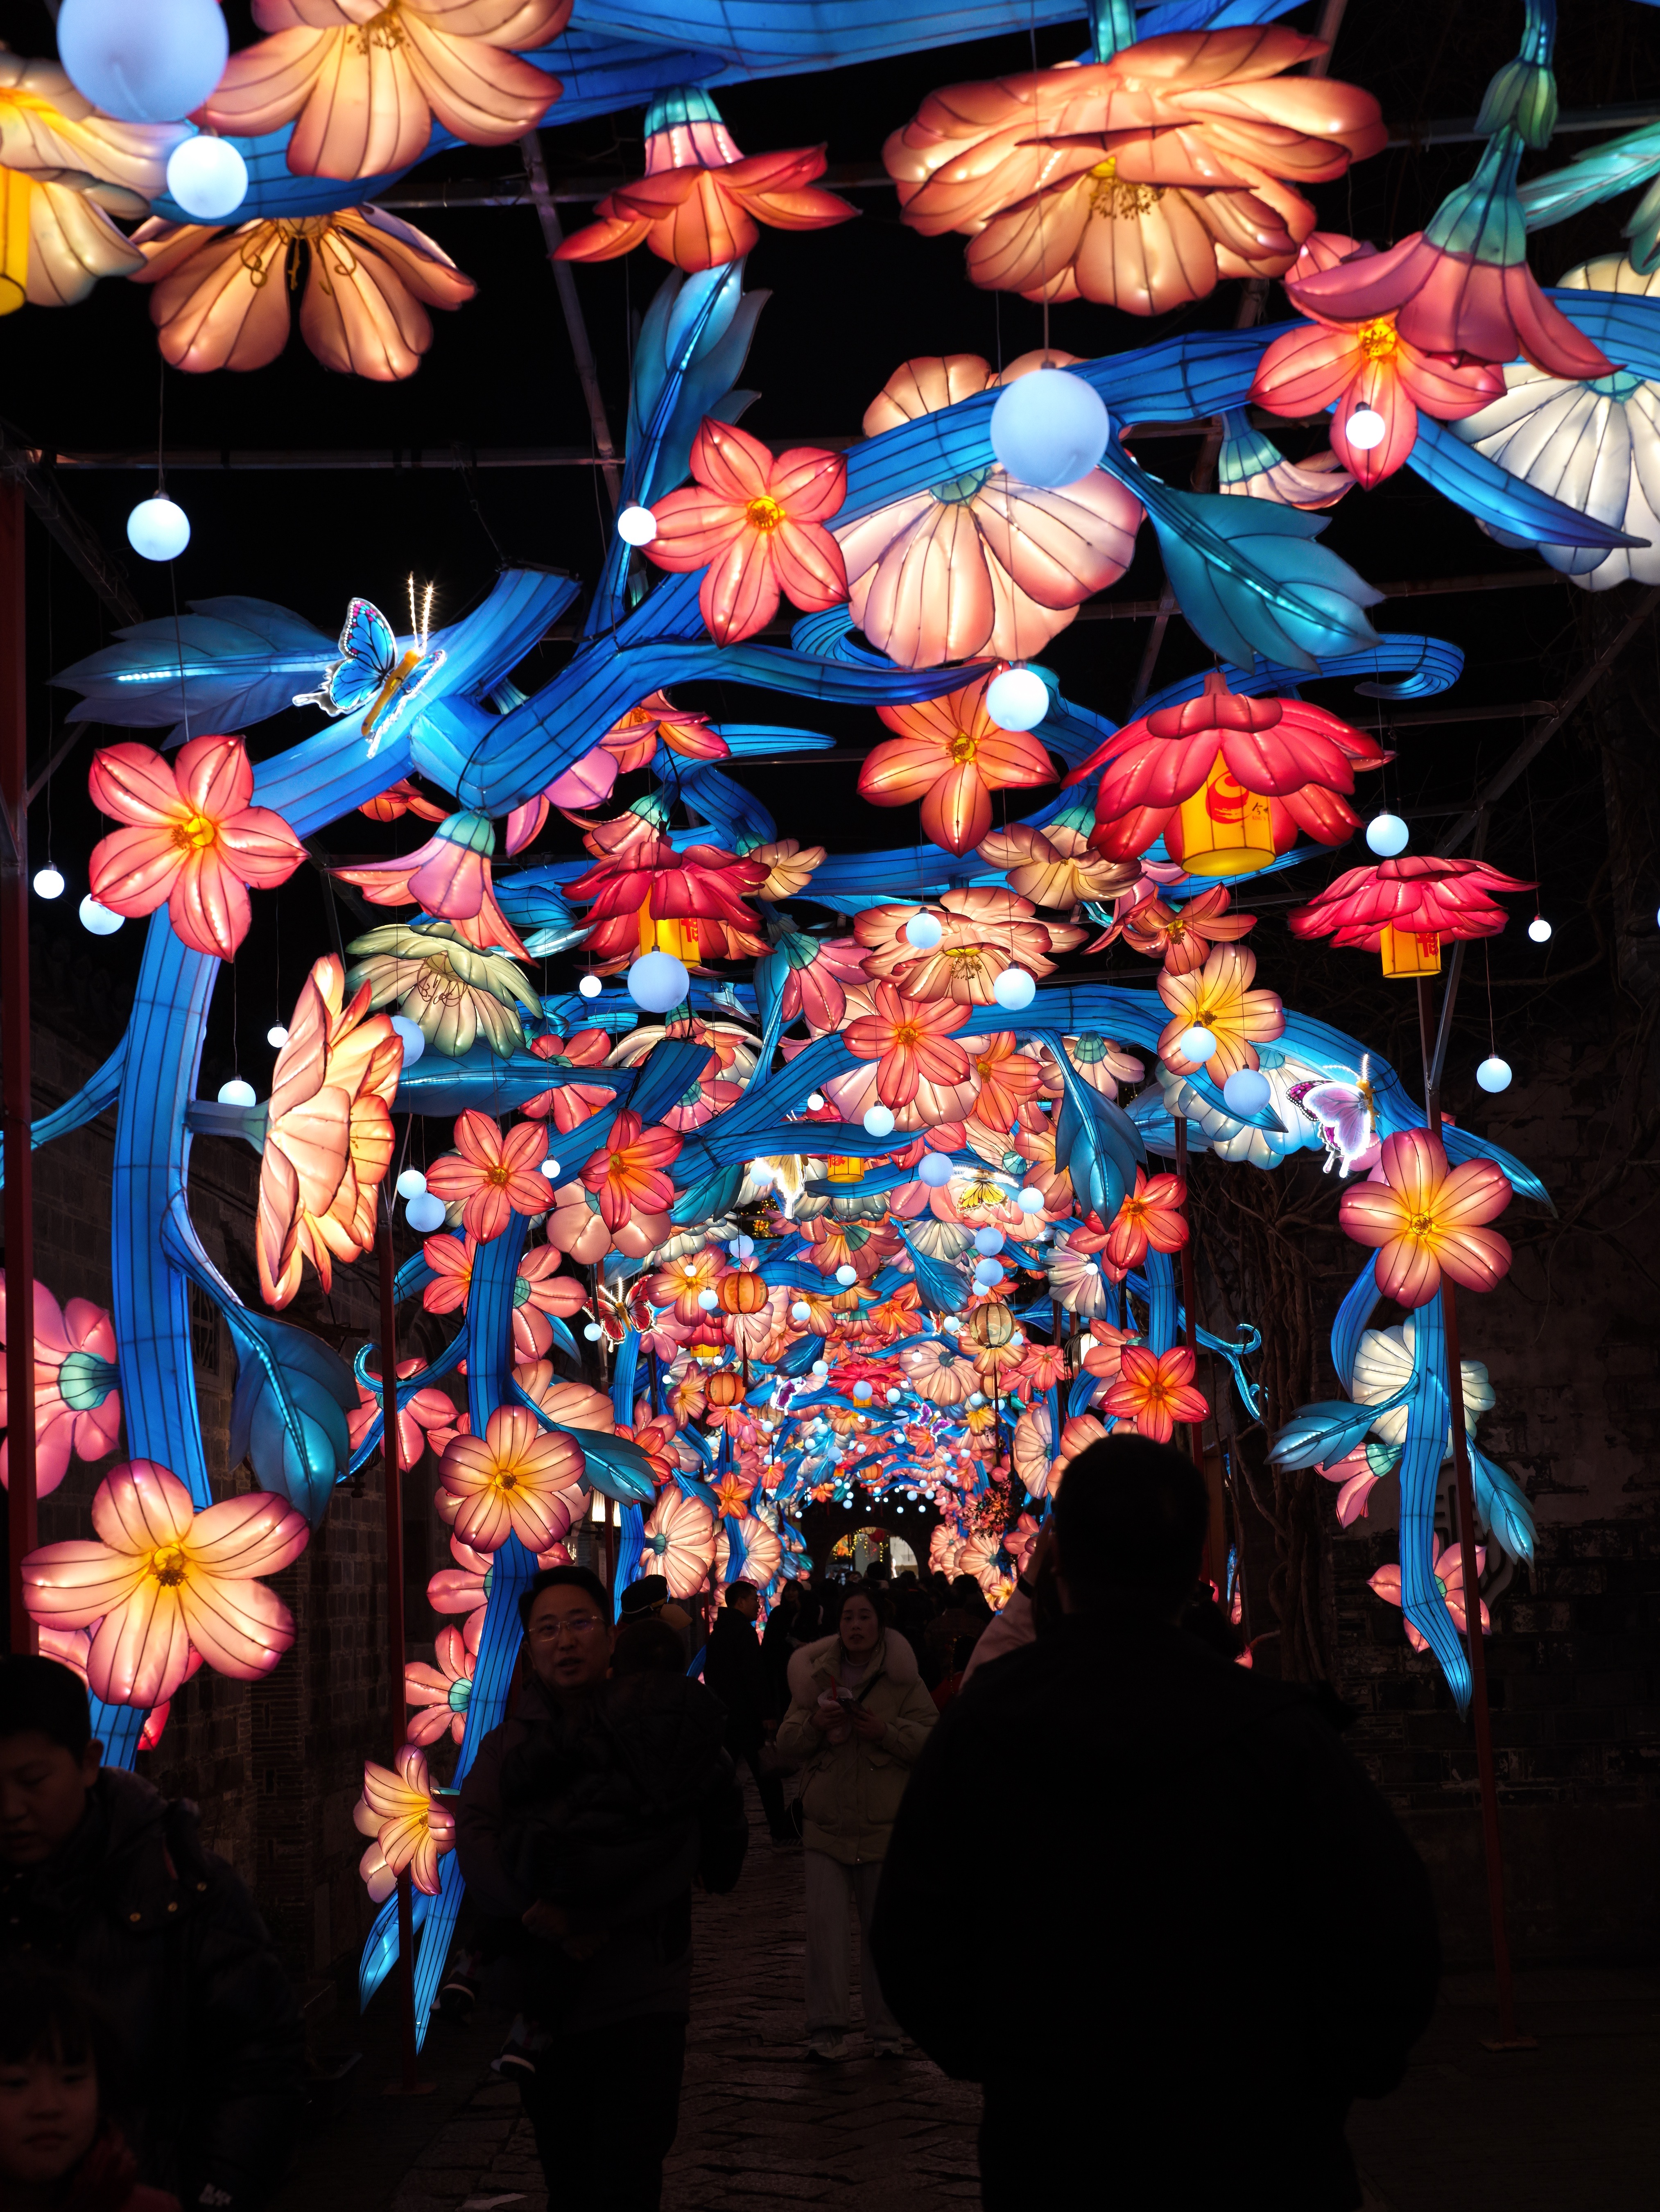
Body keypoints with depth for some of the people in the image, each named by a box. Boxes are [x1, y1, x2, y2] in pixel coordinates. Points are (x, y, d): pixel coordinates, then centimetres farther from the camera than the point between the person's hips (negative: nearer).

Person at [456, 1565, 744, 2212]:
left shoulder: (656, 1728, -1)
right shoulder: (508, 1745, 8)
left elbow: (676, 1845, -10)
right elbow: (474, 1841, -8)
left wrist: (583, 1914, -18)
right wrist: (540, 1914, -24)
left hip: (639, 1995, -4)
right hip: (543, 1998, 4)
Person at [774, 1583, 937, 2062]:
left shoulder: (902, 1681, 1)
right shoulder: (817, 1674, 6)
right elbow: (787, 1744, 5)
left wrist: (887, 1731, -19)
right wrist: (813, 1723, -14)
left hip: (885, 1824, -1)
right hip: (827, 1821, 1)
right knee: (824, 1920, -10)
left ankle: (886, 2031, 17)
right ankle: (827, 2029, -2)